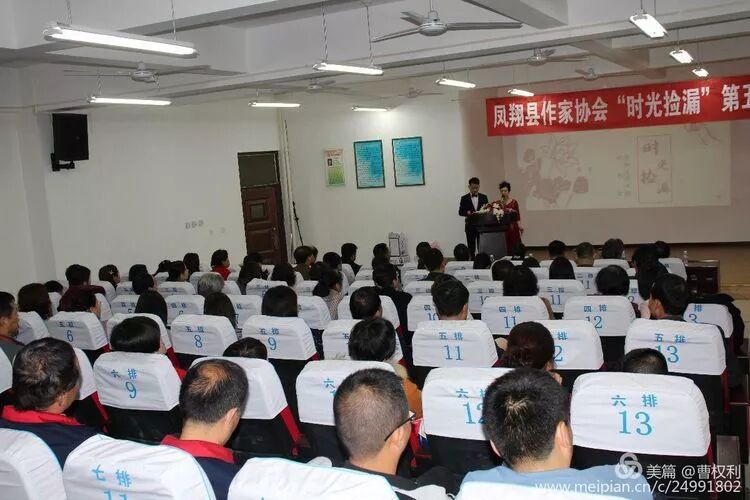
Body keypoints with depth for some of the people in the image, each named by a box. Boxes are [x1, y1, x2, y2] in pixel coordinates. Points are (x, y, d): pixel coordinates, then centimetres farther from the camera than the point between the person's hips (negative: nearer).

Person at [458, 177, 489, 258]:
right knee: (471, 248, 2)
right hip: (470, 226, -1)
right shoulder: (464, 198, 4)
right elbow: (460, 212, 0)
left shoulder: (484, 197, 9)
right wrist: (468, 212, -19)